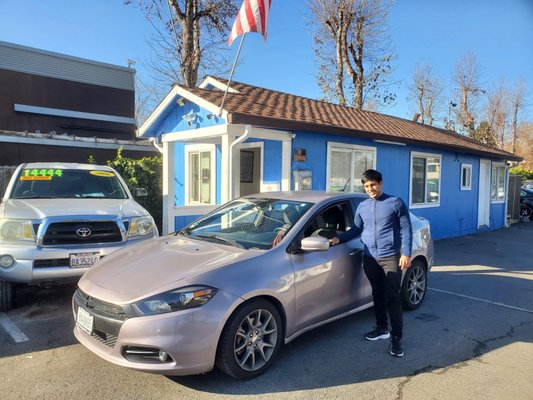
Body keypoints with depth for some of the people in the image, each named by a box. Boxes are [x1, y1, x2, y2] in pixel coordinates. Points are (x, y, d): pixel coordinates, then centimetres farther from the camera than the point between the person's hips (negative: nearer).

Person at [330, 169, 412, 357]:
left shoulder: (395, 203, -3)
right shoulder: (362, 206, 10)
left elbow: (406, 229, -4)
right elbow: (356, 229, 16)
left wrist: (406, 253, -12)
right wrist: (339, 238, 0)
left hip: (391, 257, -4)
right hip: (370, 258, 5)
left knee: (393, 297, -4)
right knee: (378, 295, 14)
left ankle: (396, 337, 4)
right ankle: (382, 328, 28)